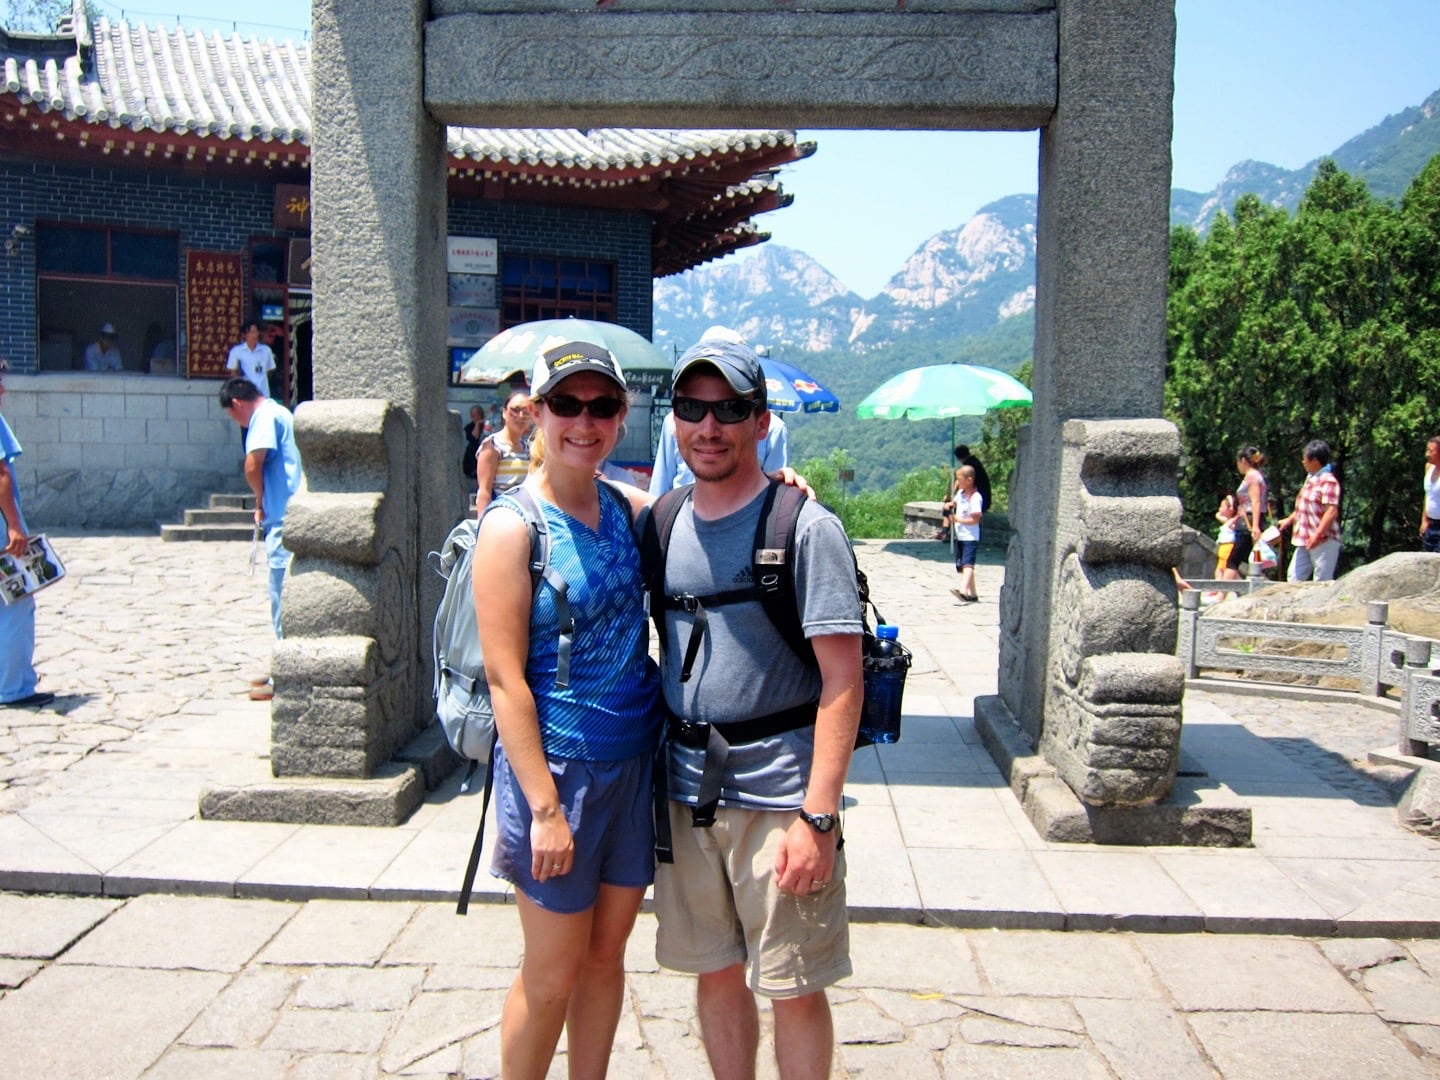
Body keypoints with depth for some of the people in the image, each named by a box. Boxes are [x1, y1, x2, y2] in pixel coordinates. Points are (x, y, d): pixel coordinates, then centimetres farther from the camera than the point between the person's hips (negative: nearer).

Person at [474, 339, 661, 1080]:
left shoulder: (628, 509, 4)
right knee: (551, 974, 9)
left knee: (606, 955, 18)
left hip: (636, 761, 6)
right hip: (558, 767, -6)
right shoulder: (514, 525, -13)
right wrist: (544, 806, -18)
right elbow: (504, 678, -15)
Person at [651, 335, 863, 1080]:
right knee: (716, 973, 17)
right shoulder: (661, 522, 6)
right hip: (684, 790, 5)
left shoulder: (806, 527, -10)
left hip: (779, 795, -4)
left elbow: (842, 678, -14)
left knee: (794, 989, 7)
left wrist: (818, 816, -18)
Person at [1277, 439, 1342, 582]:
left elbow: (1332, 511, -24)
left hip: (1323, 542, -10)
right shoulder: (1310, 478, 14)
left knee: (1322, 582, -4)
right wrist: (1289, 520, 30)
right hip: (1305, 541, 10)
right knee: (1294, 577, 12)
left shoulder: (1328, 481, -16)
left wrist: (1317, 535, -28)